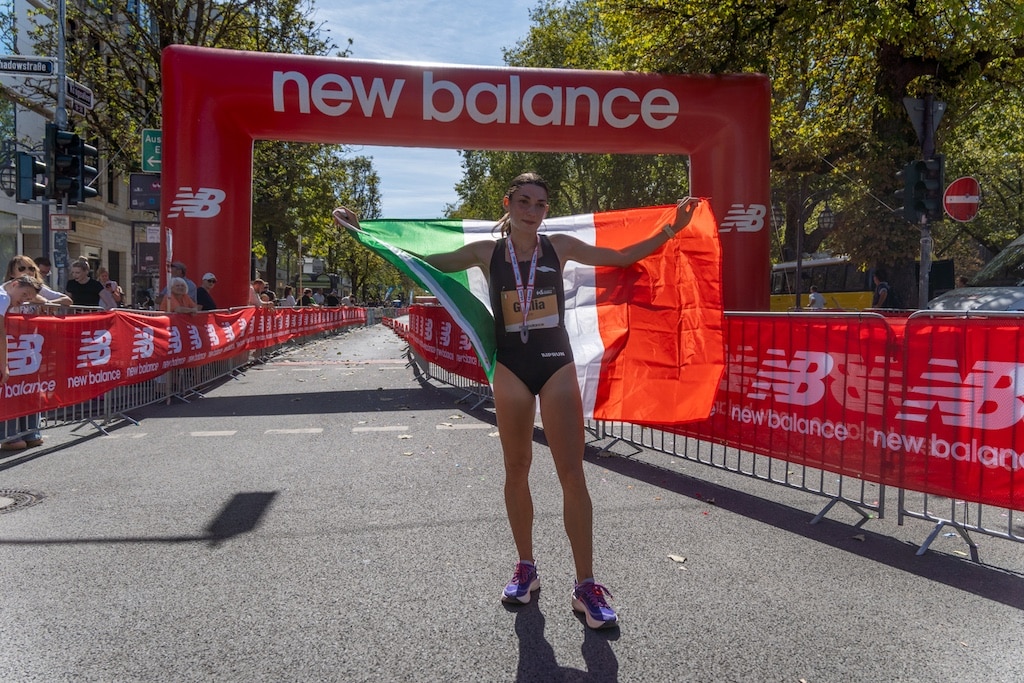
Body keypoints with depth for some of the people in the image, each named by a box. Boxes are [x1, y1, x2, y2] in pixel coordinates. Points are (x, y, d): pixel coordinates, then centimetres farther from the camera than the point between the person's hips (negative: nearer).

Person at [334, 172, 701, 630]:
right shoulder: (486, 252, 2)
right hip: (511, 368, 1)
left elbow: (622, 257, 12)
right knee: (516, 471, 10)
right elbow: (427, 261, 8)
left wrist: (670, 230, 4)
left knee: (573, 475, -5)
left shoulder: (559, 247, 3)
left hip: (557, 366, 0)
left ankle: (586, 586, 3)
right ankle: (525, 568, 27)